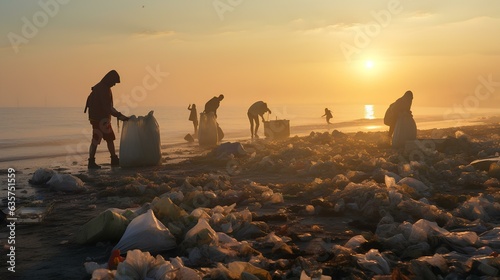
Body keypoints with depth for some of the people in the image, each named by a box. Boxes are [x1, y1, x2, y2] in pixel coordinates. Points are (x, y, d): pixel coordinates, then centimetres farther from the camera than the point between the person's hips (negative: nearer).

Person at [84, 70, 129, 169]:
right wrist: (119, 116, -24)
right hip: (99, 119, -11)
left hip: (103, 119, 11)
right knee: (96, 139, -7)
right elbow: (108, 107, -25)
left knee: (110, 138, 14)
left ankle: (114, 160, 21)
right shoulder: (103, 89, -18)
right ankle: (91, 162, -4)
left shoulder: (102, 88, 14)